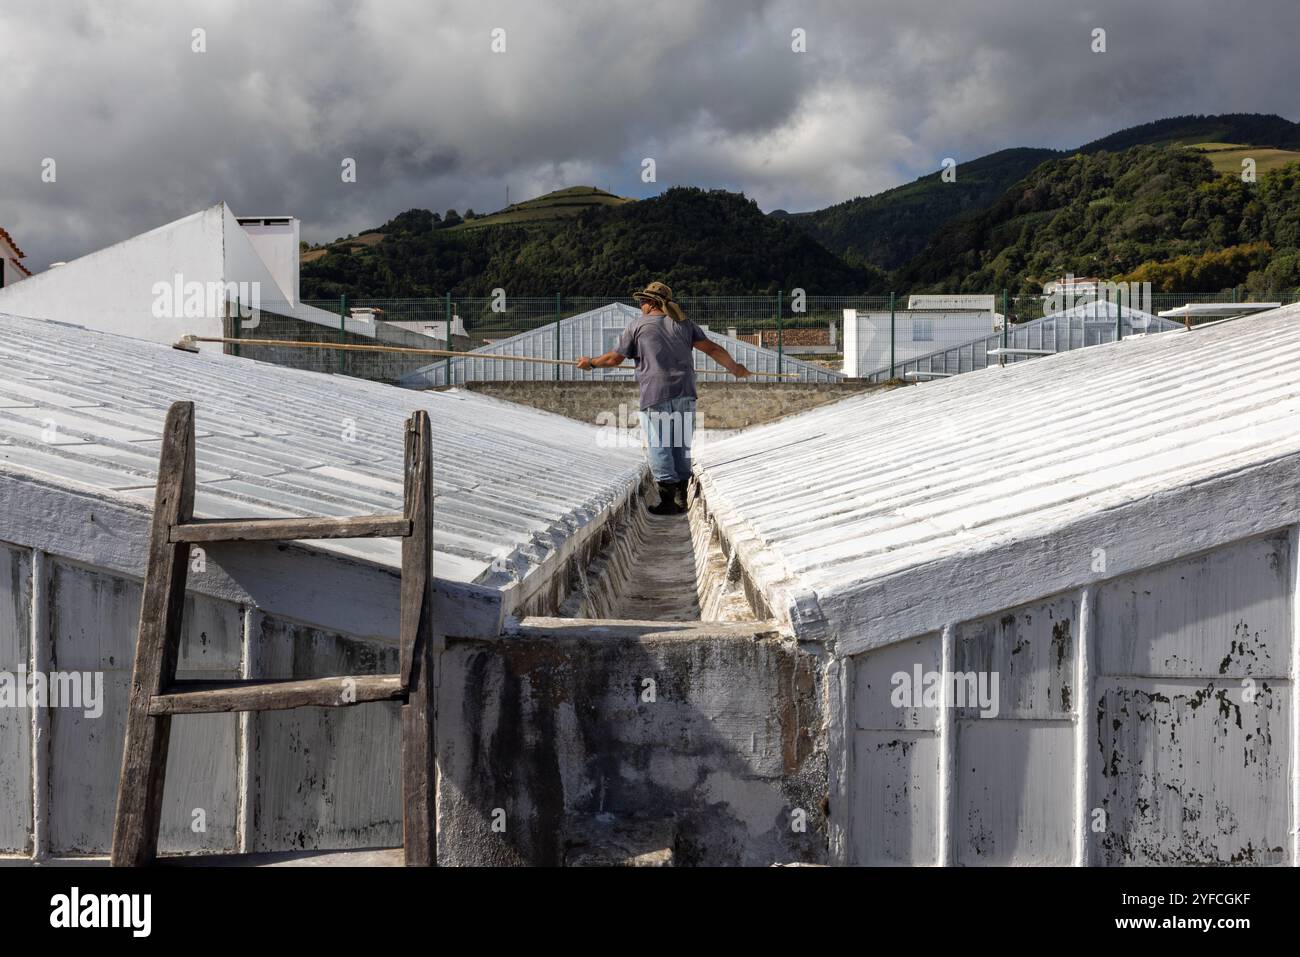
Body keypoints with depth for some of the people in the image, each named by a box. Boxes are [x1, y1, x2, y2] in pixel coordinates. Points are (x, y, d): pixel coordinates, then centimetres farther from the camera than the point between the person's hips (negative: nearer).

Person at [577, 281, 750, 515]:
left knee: (659, 447, 0)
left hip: (656, 395, -4)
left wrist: (590, 363, 25)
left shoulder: (638, 324, 6)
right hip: (685, 392, 4)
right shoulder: (684, 323, 14)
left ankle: (668, 501, -5)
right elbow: (712, 349, 11)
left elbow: (614, 358, 8)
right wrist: (734, 368, 24)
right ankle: (681, 499, 15)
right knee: (681, 446, 13)